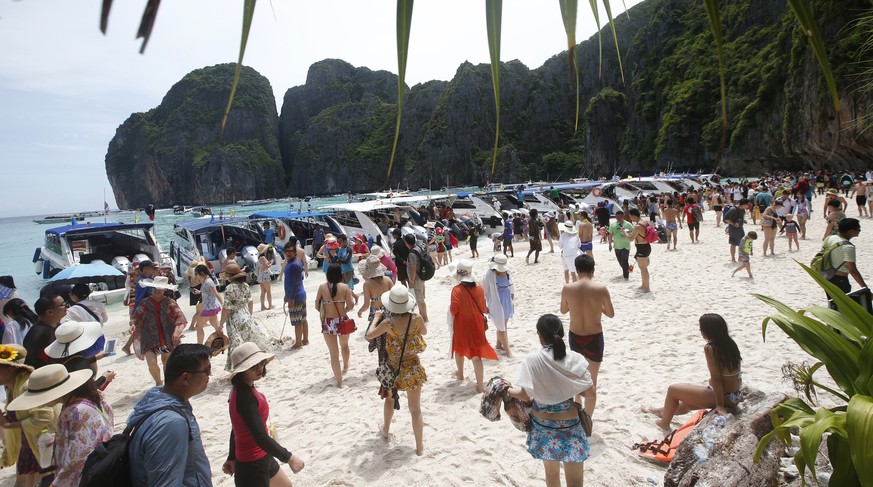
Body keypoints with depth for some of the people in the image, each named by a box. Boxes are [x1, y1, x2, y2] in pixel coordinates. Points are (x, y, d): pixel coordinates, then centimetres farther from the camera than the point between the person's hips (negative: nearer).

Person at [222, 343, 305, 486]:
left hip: (261, 457, 10)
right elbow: (260, 437, -33)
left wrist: (232, 457, 19)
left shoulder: (242, 390, 2)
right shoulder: (244, 396, -29)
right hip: (252, 464, -10)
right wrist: (289, 457, -28)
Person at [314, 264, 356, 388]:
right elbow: (351, 306, -11)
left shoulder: (322, 287, -6)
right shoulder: (345, 287, -9)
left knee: (334, 353, 8)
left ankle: (339, 381, 12)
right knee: (344, 345, 30)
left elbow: (317, 306, -1)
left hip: (328, 323, -1)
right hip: (343, 321, 1)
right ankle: (345, 367, 54)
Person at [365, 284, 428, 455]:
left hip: (393, 368, 0)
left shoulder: (388, 322, -22)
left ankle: (385, 429, 51)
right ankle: (420, 447, 16)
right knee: (415, 408, 9)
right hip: (413, 369, 0)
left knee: (389, 398, 29)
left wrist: (376, 318, 6)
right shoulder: (417, 318, -17)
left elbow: (369, 335, -8)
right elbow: (424, 332, 5)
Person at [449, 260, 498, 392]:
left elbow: (454, 310, -19)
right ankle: (480, 385, 1)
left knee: (459, 349, 24)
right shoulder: (479, 288, -6)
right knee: (476, 354, 4)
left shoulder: (457, 290, -18)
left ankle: (460, 373, 45)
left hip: (461, 326, -2)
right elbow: (483, 309, 2)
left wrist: (450, 308, 3)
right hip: (476, 325, 2)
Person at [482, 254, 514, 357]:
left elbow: (510, 287, 8)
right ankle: (507, 351, 13)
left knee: (504, 325, 19)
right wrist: (484, 306, -6)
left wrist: (511, 301, 13)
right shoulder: (489, 275, -20)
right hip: (496, 304, -6)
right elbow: (484, 291, -10)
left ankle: (499, 345, 39)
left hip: (506, 303, 6)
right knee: (501, 328, 1)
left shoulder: (506, 272, -6)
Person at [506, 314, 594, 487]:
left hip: (543, 426, 0)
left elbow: (525, 395, -16)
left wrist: (508, 390, 3)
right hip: (570, 426, 0)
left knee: (551, 472, 22)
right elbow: (590, 394, -6)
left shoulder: (532, 359, -14)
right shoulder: (574, 359, -8)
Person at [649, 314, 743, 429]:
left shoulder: (710, 348, -23)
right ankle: (667, 411, 57)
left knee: (672, 390, 5)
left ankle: (664, 423, 23)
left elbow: (716, 378, -23)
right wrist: (737, 394, 18)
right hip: (735, 396, 8)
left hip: (724, 397, -8)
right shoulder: (729, 343, 1)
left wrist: (719, 405, -18)